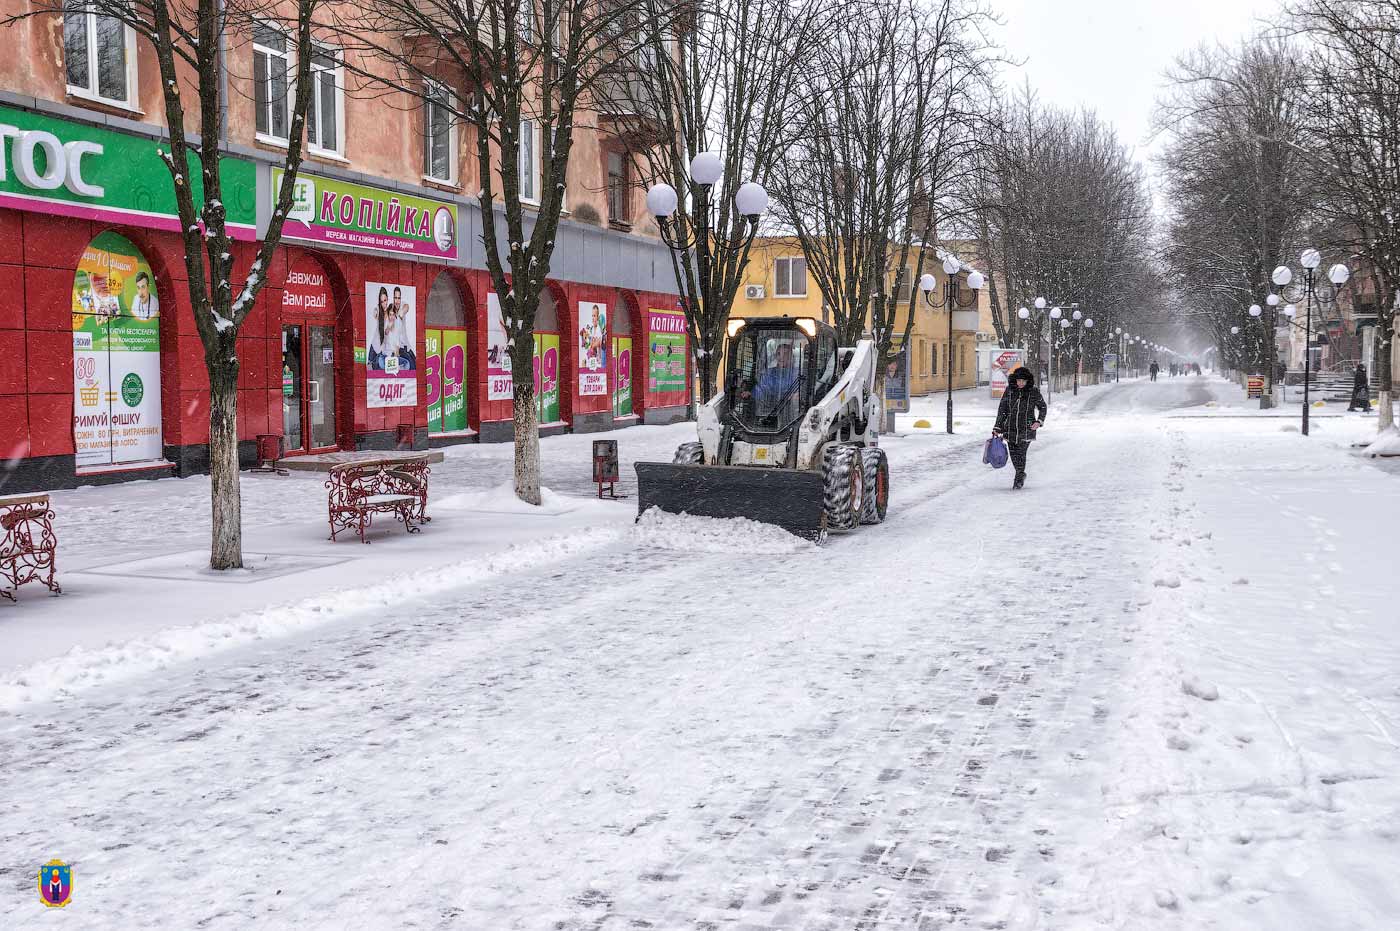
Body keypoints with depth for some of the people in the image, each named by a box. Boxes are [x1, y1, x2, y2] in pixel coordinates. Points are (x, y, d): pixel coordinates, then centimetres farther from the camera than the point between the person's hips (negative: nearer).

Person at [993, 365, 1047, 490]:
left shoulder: (1034, 392, -3)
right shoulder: (1009, 390, 2)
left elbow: (1043, 407, 12)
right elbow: (1002, 409, 6)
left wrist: (1039, 421, -2)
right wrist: (998, 427, 3)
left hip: (1026, 429, -3)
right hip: (1010, 428, 3)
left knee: (1021, 454, -9)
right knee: (1013, 454, 6)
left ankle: (1018, 480, 6)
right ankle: (1021, 475, 31)